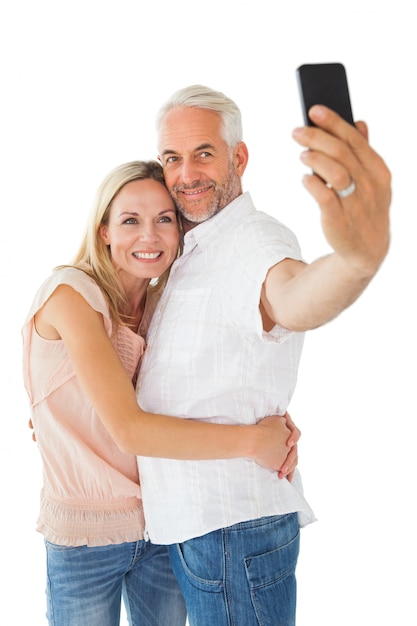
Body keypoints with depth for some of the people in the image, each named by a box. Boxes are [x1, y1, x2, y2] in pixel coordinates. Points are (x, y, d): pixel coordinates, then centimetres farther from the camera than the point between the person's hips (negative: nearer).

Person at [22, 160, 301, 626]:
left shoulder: (163, 304, 2)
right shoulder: (71, 293, -17)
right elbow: (128, 428, -25)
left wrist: (277, 427, -17)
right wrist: (253, 440, -23)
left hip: (165, 527, 5)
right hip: (85, 536, -5)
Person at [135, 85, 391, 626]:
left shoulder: (254, 240, -16)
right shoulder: (191, 252, 15)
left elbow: (294, 301, -42)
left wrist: (359, 255, -65)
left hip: (235, 525, -9)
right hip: (190, 520, 9)